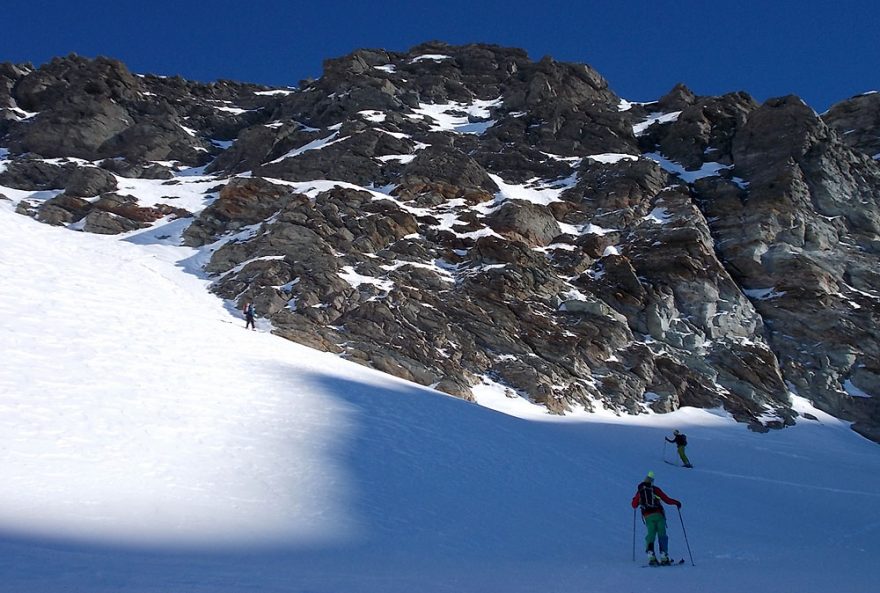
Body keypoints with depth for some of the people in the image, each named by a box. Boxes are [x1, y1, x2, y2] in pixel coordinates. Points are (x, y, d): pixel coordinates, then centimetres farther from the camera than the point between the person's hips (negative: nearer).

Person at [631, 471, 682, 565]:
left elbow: (634, 506, 18)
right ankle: (664, 557, 0)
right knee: (662, 535, 6)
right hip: (658, 515, -2)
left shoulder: (639, 492, 11)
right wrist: (676, 502, 19)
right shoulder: (655, 489, 4)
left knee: (651, 535, 9)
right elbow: (667, 500, 2)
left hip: (647, 516, 2)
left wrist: (635, 499, 40)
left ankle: (651, 556, -8)